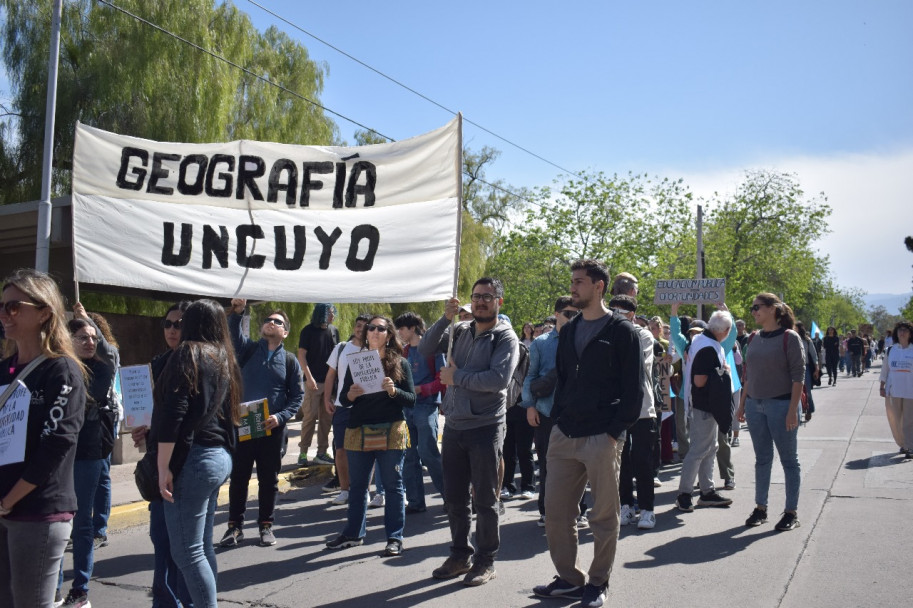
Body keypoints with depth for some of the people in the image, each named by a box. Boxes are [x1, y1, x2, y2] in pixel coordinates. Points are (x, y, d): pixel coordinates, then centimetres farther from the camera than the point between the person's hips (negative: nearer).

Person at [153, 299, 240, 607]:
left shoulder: (187, 354, -8)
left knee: (186, 551, -3)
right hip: (219, 456, 9)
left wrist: (163, 466, -16)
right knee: (202, 547, 15)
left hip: (193, 458, -9)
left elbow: (173, 414, -17)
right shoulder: (224, 359, 15)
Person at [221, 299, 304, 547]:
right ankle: (235, 525, 20)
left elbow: (297, 396, 3)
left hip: (272, 428, 0)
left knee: (268, 479, 9)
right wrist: (237, 313, -33)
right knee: (238, 476, 7)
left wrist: (281, 417, -11)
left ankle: (266, 525, 23)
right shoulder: (249, 349, 5)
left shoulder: (290, 360, 5)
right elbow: (234, 335, -16)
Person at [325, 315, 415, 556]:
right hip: (359, 432, 3)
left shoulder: (400, 363, 2)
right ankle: (353, 533, 28)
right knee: (357, 485, 13)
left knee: (393, 485, 3)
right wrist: (350, 395, -12)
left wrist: (394, 391, -18)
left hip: (391, 432, -3)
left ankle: (395, 538, 13)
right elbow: (342, 399, 9)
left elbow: (412, 400, -1)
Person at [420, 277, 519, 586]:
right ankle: (460, 555, 31)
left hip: (485, 428, -5)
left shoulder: (505, 337, -8)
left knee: (485, 499, 7)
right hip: (454, 425, 5)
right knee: (454, 497, 15)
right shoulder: (460, 330, 8)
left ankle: (485, 560, 21)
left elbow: (499, 378, -22)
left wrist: (456, 377, -14)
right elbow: (425, 350, 2)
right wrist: (445, 319, -9)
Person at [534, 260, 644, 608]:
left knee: (603, 516, 5)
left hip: (602, 437, -6)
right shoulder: (568, 332, 14)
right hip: (564, 435, 6)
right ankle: (569, 579, 22)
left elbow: (633, 389, -7)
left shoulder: (621, 331, -4)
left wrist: (615, 432, -13)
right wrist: (556, 422, 10)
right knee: (556, 512, 7)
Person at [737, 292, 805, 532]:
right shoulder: (754, 338, 9)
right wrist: (742, 403, 12)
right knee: (762, 459, 12)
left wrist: (793, 409, -16)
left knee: (789, 460, 5)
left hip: (780, 404, -6)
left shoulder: (789, 337, -8)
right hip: (755, 405, 6)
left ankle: (791, 512, 13)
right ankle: (761, 508, 19)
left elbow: (798, 375, -11)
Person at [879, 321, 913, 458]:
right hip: (893, 390, 2)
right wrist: (882, 387, 5)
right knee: (894, 420, 6)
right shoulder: (890, 350, 7)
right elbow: (884, 369, 10)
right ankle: (902, 444, 20)